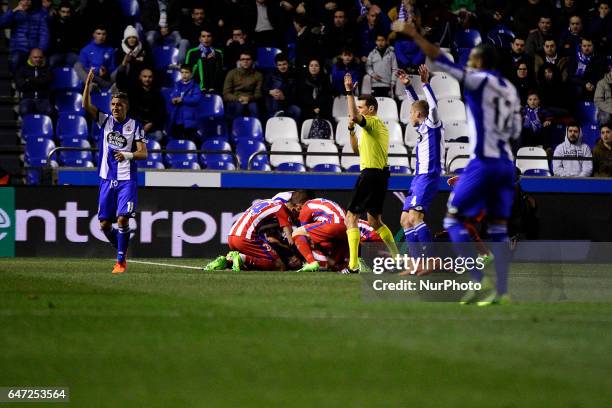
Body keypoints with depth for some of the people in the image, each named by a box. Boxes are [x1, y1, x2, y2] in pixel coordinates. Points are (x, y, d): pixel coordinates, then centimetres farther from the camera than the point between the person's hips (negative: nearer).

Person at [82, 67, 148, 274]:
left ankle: (121, 260, -7)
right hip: (107, 179, 3)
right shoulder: (105, 120, 5)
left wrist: (128, 155, -24)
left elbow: (143, 153, -6)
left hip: (127, 180, -3)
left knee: (123, 219, -16)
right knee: (104, 224, 4)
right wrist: (88, 83, -21)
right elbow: (86, 105, -8)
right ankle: (121, 249, 29)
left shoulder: (135, 126, -2)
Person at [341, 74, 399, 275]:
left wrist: (349, 92, -24)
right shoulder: (380, 126, 21)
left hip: (370, 174, -10)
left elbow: (354, 116, -31)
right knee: (375, 221, 19)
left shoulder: (373, 122, -9)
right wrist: (351, 131, 12)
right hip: (381, 174, 10)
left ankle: (353, 264, -16)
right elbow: (358, 150, 26)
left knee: (351, 217, -8)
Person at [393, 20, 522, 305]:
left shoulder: (478, 80, -6)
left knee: (454, 218, 2)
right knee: (498, 228, 7)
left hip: (483, 162, -7)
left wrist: (414, 35, -10)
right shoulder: (509, 89, 14)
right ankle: (501, 290, 0)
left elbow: (442, 61, -12)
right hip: (506, 162, 7)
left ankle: (476, 279, -8)